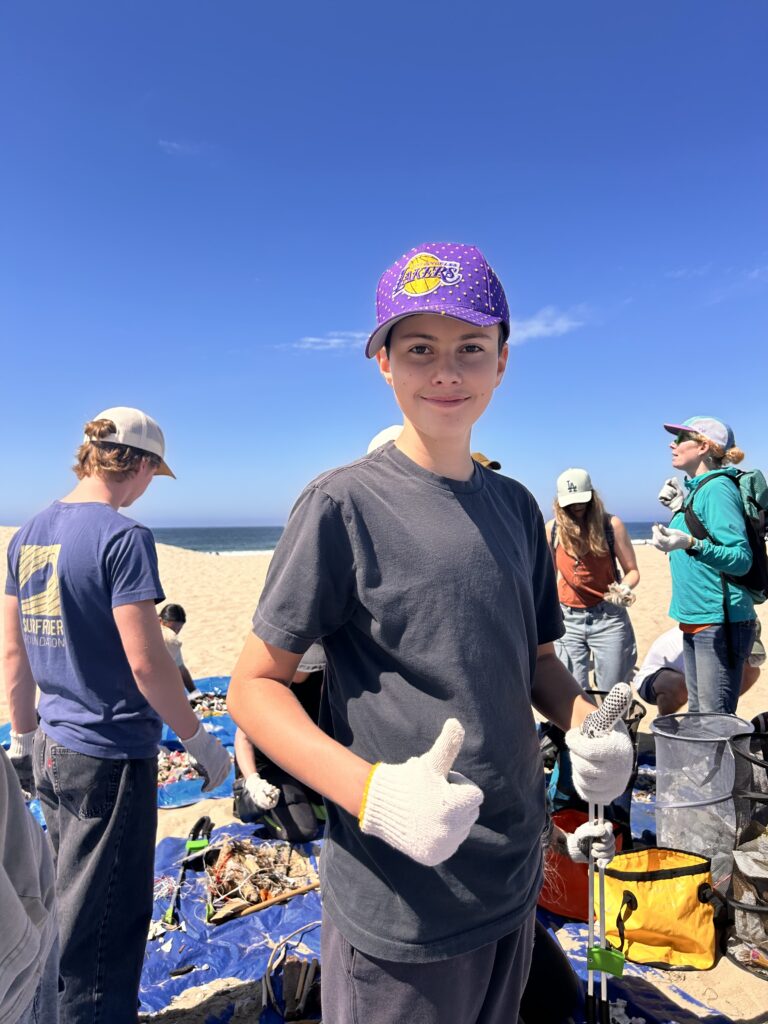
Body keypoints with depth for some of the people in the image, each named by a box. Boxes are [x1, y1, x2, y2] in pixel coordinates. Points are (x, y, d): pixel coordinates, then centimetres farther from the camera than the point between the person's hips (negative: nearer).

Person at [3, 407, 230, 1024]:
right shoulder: (124, 537, -20)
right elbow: (145, 660, -22)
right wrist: (200, 742, -12)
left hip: (53, 750, 8)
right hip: (110, 755, -8)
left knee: (70, 900, 26)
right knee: (103, 923, 9)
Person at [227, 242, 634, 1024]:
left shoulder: (516, 506, 3)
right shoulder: (342, 504, -15)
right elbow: (253, 687, -14)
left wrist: (587, 727, -8)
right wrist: (373, 794, -28)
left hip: (515, 881, 6)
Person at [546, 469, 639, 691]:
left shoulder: (611, 524, -7)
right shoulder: (553, 528, -1)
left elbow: (632, 570, -1)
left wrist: (624, 588, -22)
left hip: (608, 617, -1)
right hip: (567, 619, 2)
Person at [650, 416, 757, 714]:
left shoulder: (717, 488, -13)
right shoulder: (696, 489, 14)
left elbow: (741, 558, -22)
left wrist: (690, 544, -35)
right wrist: (677, 509, 21)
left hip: (718, 621, -10)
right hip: (695, 620, 10)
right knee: (696, 717, 17)